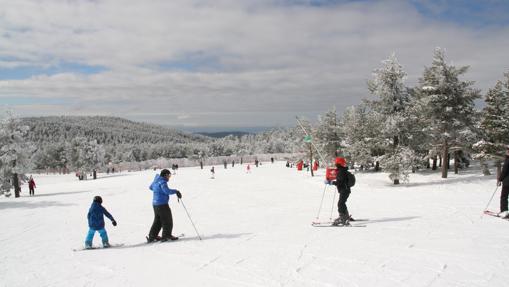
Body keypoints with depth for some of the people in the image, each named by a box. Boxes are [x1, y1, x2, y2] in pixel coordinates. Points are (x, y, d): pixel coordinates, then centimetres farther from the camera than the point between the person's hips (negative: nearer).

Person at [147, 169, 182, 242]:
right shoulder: (162, 182, -16)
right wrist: (176, 191, -21)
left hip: (155, 203, 10)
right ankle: (166, 236, 4)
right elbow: (167, 191, -31)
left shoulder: (156, 181, 12)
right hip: (162, 204, -9)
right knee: (167, 220, 1)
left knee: (157, 221, 17)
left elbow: (151, 187, 31)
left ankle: (152, 236, 19)